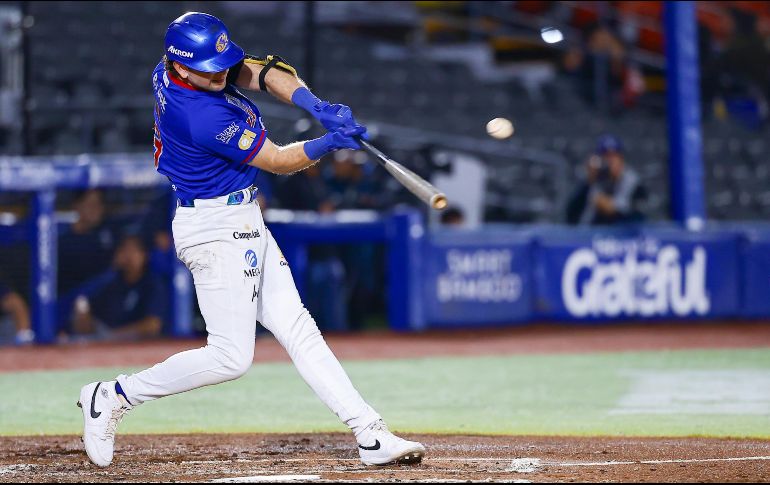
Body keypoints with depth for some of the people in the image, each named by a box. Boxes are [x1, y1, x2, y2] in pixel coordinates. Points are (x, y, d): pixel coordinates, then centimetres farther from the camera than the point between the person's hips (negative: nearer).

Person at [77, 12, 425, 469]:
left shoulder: (172, 70, 0)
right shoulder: (203, 117, -27)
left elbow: (263, 72, 1)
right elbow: (278, 160, -16)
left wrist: (316, 106, -13)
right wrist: (328, 143, -19)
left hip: (244, 224, 10)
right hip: (217, 229, -10)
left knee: (298, 329, 6)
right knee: (231, 357, -7)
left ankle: (370, 433, 4)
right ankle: (114, 397, 5)